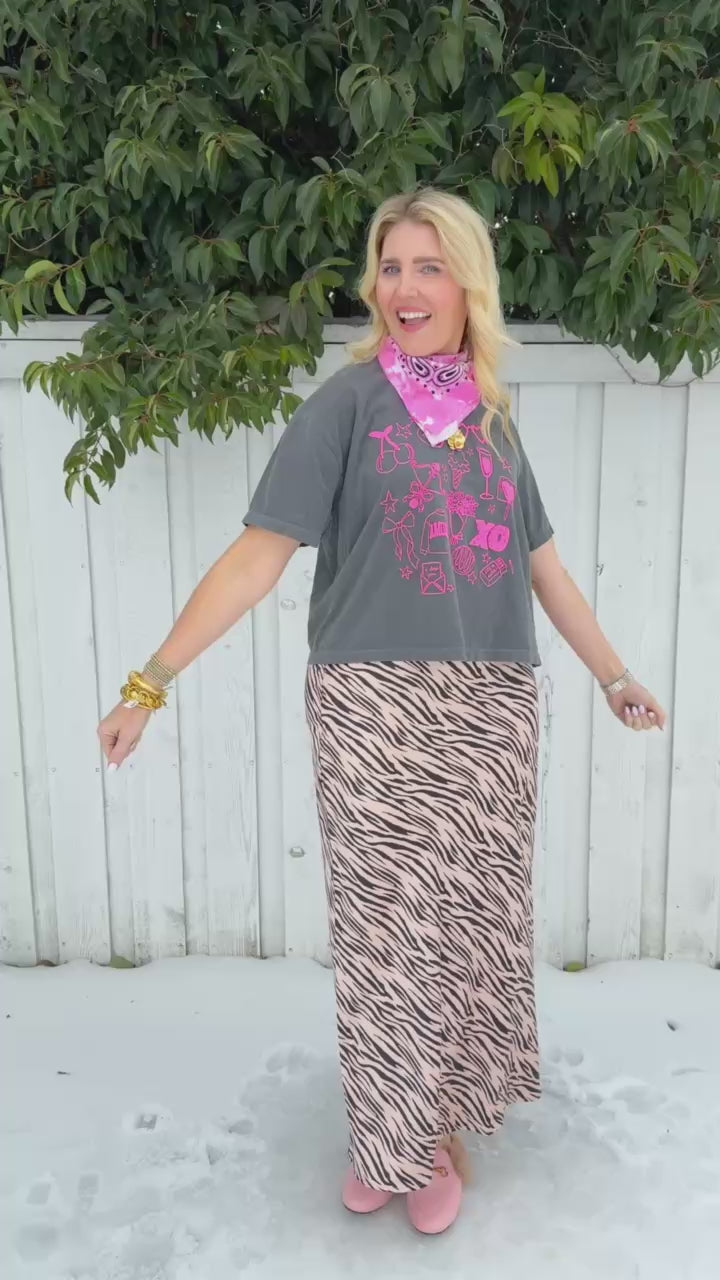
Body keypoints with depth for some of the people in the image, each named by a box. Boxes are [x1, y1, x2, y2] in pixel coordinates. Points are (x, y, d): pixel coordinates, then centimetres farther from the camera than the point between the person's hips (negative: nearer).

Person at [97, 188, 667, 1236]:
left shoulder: (493, 417, 13)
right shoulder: (349, 402, -2)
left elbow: (541, 563, 19)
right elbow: (259, 555, -8)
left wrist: (614, 677, 24)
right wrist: (151, 681, -14)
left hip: (492, 710, 4)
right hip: (376, 706, -4)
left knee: (475, 921, 9)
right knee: (390, 928, 4)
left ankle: (445, 1123, 29)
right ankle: (396, 1132, 26)